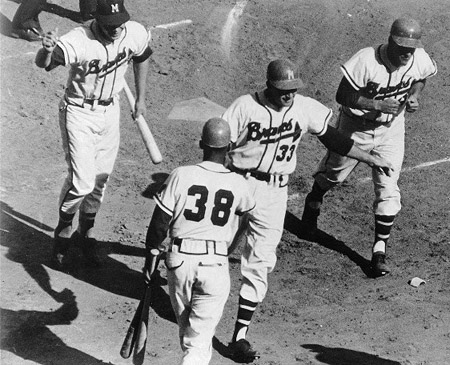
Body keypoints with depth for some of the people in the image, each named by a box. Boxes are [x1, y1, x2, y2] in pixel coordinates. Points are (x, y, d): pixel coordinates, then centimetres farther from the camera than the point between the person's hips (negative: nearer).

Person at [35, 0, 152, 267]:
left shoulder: (136, 34, -16)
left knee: (101, 179, 15)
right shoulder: (79, 41, -31)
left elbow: (142, 58, 8)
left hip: (110, 111, 5)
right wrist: (47, 51, -69)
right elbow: (43, 63, -45)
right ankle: (64, 229, 15)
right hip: (79, 113, -5)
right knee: (82, 181, -13)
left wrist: (141, 99, 14)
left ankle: (86, 232, 36)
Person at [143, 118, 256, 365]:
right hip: (216, 263, -1)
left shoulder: (181, 175, -7)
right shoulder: (238, 184, -3)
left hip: (180, 260, 1)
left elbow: (159, 224, -3)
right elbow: (247, 209, 22)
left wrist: (150, 258, 9)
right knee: (200, 338, 1)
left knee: (186, 327, 21)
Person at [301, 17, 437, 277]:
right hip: (356, 127, -2)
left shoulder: (420, 60, -17)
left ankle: (380, 251, 8)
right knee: (333, 175, 20)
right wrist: (377, 105, -36)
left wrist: (414, 96, -12)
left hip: (391, 130, 2)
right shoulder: (367, 61, -32)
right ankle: (314, 202, 55)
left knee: (388, 190, -4)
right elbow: (343, 95, -27)